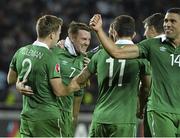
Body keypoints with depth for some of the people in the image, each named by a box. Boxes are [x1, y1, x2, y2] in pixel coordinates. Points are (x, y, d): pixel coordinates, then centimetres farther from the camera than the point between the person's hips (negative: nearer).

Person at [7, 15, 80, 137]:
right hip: (47, 117, -7)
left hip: (26, 116, 7)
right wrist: (72, 87, 4)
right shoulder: (50, 57, -16)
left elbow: (11, 80, 18)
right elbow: (58, 91, -14)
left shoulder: (21, 52, 5)